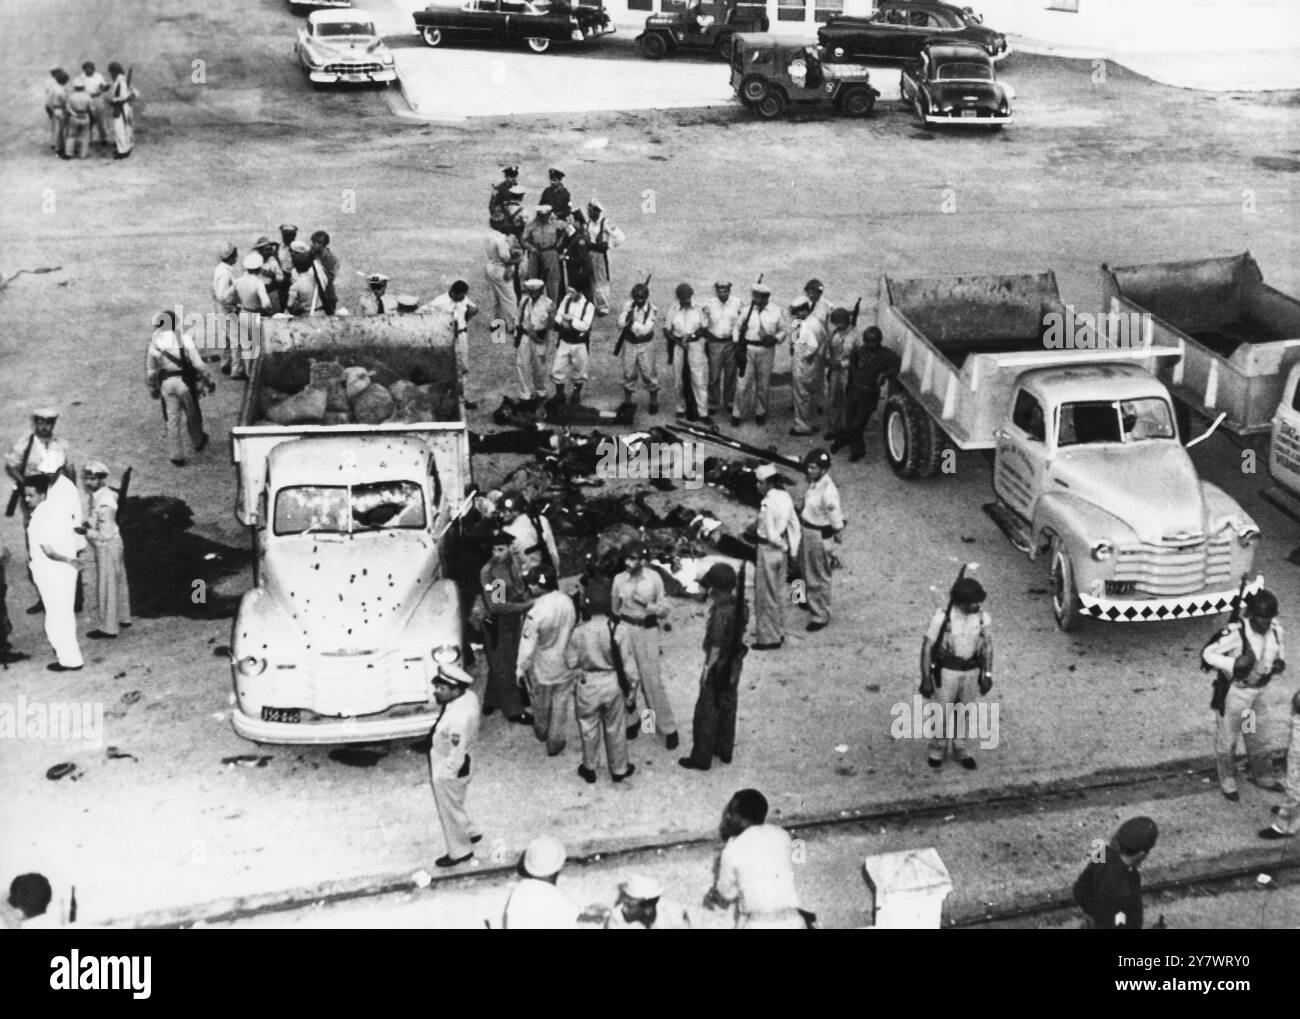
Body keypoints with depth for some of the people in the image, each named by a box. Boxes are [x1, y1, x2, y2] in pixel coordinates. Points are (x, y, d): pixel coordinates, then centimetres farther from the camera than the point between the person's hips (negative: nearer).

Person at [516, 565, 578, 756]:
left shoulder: (535, 614, -30)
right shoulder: (567, 601, -15)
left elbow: (528, 646, -22)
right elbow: (573, 628, 0)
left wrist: (520, 669, -7)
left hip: (543, 668, -2)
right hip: (566, 664, 3)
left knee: (541, 704, 24)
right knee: (561, 704, 16)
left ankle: (542, 732, 47)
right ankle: (555, 743, 25)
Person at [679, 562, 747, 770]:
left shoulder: (721, 613, -28)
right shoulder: (740, 607, -4)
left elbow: (716, 647, -23)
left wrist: (706, 669, -13)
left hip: (718, 669, -8)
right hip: (734, 666, 8)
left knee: (706, 713, 5)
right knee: (727, 708, 21)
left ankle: (701, 758, 13)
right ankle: (725, 750, 34)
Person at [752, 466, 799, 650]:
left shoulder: (767, 503, -24)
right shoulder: (785, 497, 1)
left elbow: (771, 534, -23)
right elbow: (795, 526, 7)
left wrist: (784, 546, -5)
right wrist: (793, 549, 12)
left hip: (769, 549, -8)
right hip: (781, 551, 8)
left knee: (766, 595, 5)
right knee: (777, 592, 21)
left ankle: (769, 638, 14)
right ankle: (778, 631, 33)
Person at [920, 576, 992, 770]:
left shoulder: (983, 618, -12)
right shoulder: (942, 618, -23)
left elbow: (987, 646, 3)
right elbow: (927, 647, -14)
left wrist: (987, 675, 3)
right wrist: (926, 679, -13)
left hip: (971, 672, 3)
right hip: (946, 671, -3)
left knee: (964, 713, 15)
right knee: (943, 714, 8)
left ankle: (959, 751, 36)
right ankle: (937, 750, 33)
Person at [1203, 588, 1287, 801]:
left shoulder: (1275, 629, -10)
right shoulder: (1236, 633, -29)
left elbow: (1280, 651, 10)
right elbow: (1208, 654, -22)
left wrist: (1280, 663, -11)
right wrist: (1232, 664, -33)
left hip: (1258, 690, 6)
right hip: (1235, 692, -6)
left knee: (1255, 735, 24)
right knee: (1227, 737, 11)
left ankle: (1262, 776, 44)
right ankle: (1227, 782, 30)